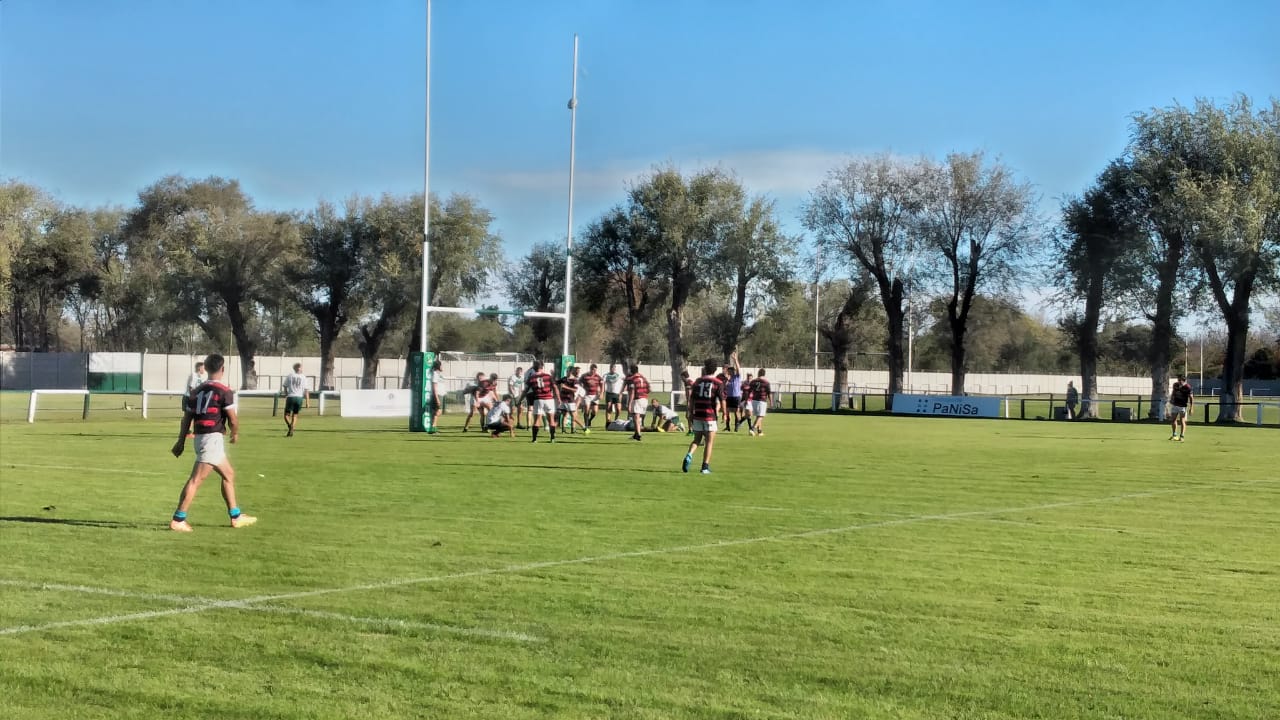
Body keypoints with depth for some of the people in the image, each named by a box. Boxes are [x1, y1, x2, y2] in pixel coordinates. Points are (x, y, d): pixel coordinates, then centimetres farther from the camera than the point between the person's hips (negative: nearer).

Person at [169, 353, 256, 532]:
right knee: (196, 480, -9)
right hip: (212, 438, -8)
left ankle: (236, 517, 24)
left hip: (200, 437, 8)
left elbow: (187, 417, 12)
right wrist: (235, 433, 11)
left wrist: (181, 441, 16)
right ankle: (178, 520, -12)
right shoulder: (224, 391, -9)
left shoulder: (197, 390, 12)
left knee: (229, 474, 19)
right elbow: (233, 419, -9)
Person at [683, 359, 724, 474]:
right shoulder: (718, 383, -4)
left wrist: (691, 412, 16)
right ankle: (705, 467, 4)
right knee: (709, 442, 6)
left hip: (697, 415, 3)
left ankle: (689, 455, -13)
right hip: (710, 416, -3)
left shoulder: (697, 381, 6)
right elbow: (721, 400, -9)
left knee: (697, 440, 14)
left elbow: (692, 399, 8)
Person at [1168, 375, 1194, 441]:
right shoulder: (1175, 385, -2)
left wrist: (1191, 408, -18)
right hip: (1175, 405, 6)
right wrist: (1171, 400, 21)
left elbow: (1191, 398, -14)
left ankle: (1181, 436, -3)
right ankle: (1174, 435, 27)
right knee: (1173, 420, 12)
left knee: (1182, 421, -7)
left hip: (1183, 406, -6)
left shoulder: (1187, 387, -17)